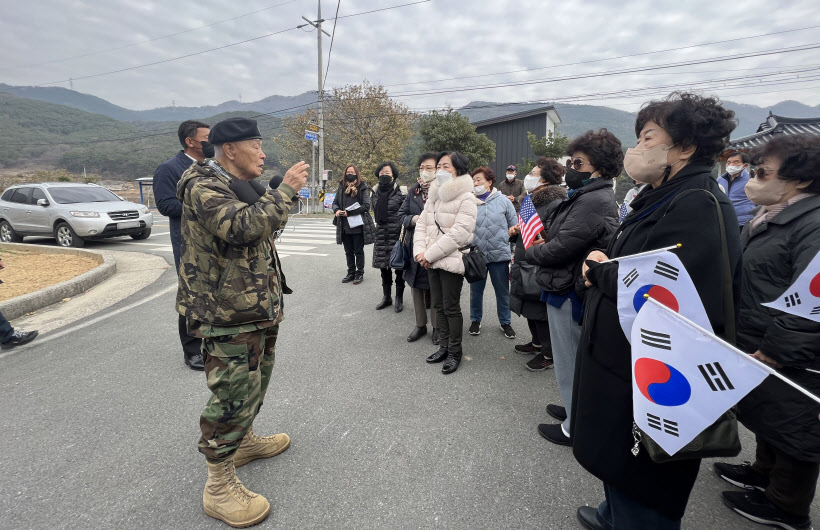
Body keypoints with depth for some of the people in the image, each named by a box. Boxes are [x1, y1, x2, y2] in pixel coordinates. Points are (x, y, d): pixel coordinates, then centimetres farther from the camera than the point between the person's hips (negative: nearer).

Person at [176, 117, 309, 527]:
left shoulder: (241, 186, 15)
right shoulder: (203, 188, -17)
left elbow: (263, 229, 26)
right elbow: (243, 228, -35)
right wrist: (285, 190, -27)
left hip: (257, 308, 10)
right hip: (227, 314, -10)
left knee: (253, 383, 23)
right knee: (233, 394, -4)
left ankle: (243, 441, 44)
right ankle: (219, 487, 13)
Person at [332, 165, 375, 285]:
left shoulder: (363, 187, -4)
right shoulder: (341, 187, 9)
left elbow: (366, 206, -12)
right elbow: (335, 202, 13)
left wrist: (349, 212, -18)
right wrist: (337, 210, -11)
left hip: (358, 225, -4)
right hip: (344, 226, 4)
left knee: (358, 251, 5)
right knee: (348, 251, 13)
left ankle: (360, 273, 16)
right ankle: (351, 273, 25)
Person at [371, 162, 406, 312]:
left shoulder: (400, 191, -7)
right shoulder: (376, 192, 11)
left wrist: (403, 234, -11)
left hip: (396, 233, -5)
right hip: (381, 234, 5)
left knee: (399, 266, 1)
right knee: (384, 266, 11)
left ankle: (399, 298, 15)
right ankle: (386, 297, 25)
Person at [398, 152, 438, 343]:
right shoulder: (413, 191, 8)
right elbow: (401, 214, 10)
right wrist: (413, 219, -9)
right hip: (414, 247, 6)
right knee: (416, 286, 14)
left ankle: (437, 327, 24)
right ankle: (420, 325, 30)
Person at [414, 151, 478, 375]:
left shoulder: (466, 198, -11)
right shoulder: (434, 195, 13)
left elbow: (458, 233, -20)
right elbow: (422, 224, 10)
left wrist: (430, 254, -18)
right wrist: (420, 250, -6)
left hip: (452, 261, -7)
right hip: (431, 261, 7)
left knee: (451, 308, 2)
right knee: (438, 305, 14)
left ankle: (455, 352, 17)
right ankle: (444, 346, 28)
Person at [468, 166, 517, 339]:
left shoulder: (503, 200, -2)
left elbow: (515, 227, 4)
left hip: (499, 254, 0)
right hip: (476, 254, 0)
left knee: (503, 292, 13)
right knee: (476, 290, 15)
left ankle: (505, 322, 31)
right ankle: (475, 320, 34)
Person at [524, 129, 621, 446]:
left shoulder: (592, 201, -22)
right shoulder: (593, 196, 13)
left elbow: (561, 248, -25)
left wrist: (530, 252, -7)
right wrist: (545, 243, 1)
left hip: (568, 292, -11)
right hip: (571, 287, 11)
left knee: (569, 360, 3)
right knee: (578, 357, 22)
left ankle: (575, 428, 20)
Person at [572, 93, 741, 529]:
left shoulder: (699, 205, -21)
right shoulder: (661, 198, 11)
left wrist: (598, 269, -15)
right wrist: (602, 267, -3)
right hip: (624, 361, 10)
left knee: (641, 483, 9)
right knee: (615, 457, 28)